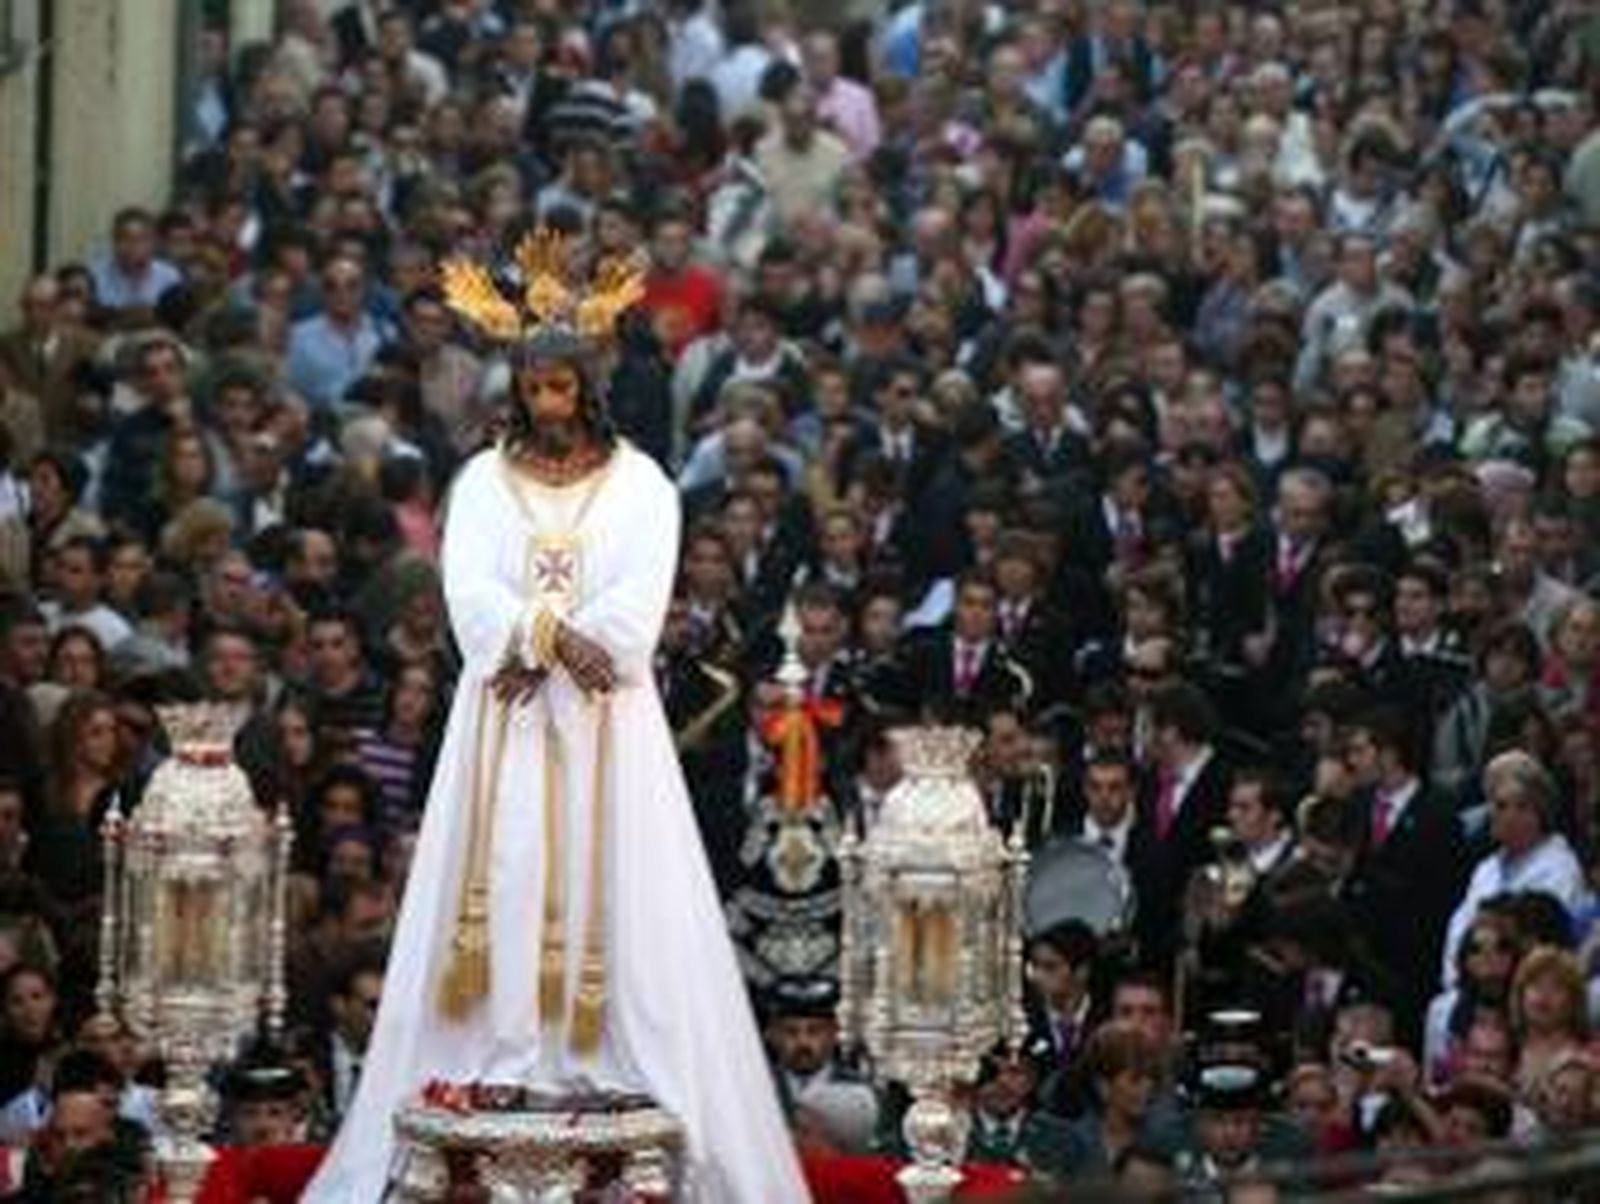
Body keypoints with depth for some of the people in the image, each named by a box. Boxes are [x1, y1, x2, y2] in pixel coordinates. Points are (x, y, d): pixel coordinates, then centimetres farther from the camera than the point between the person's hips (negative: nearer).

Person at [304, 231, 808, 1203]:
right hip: (505, 721, 1)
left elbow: (639, 604, -7)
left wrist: (534, 653, -15)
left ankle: (597, 1058, -7)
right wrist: (554, 635, -19)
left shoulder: (639, 484, 4)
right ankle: (501, 1058, -8)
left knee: (607, 887, -5)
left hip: (604, 720, -1)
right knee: (503, 879, -6)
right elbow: (470, 591, -5)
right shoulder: (485, 482, 8)